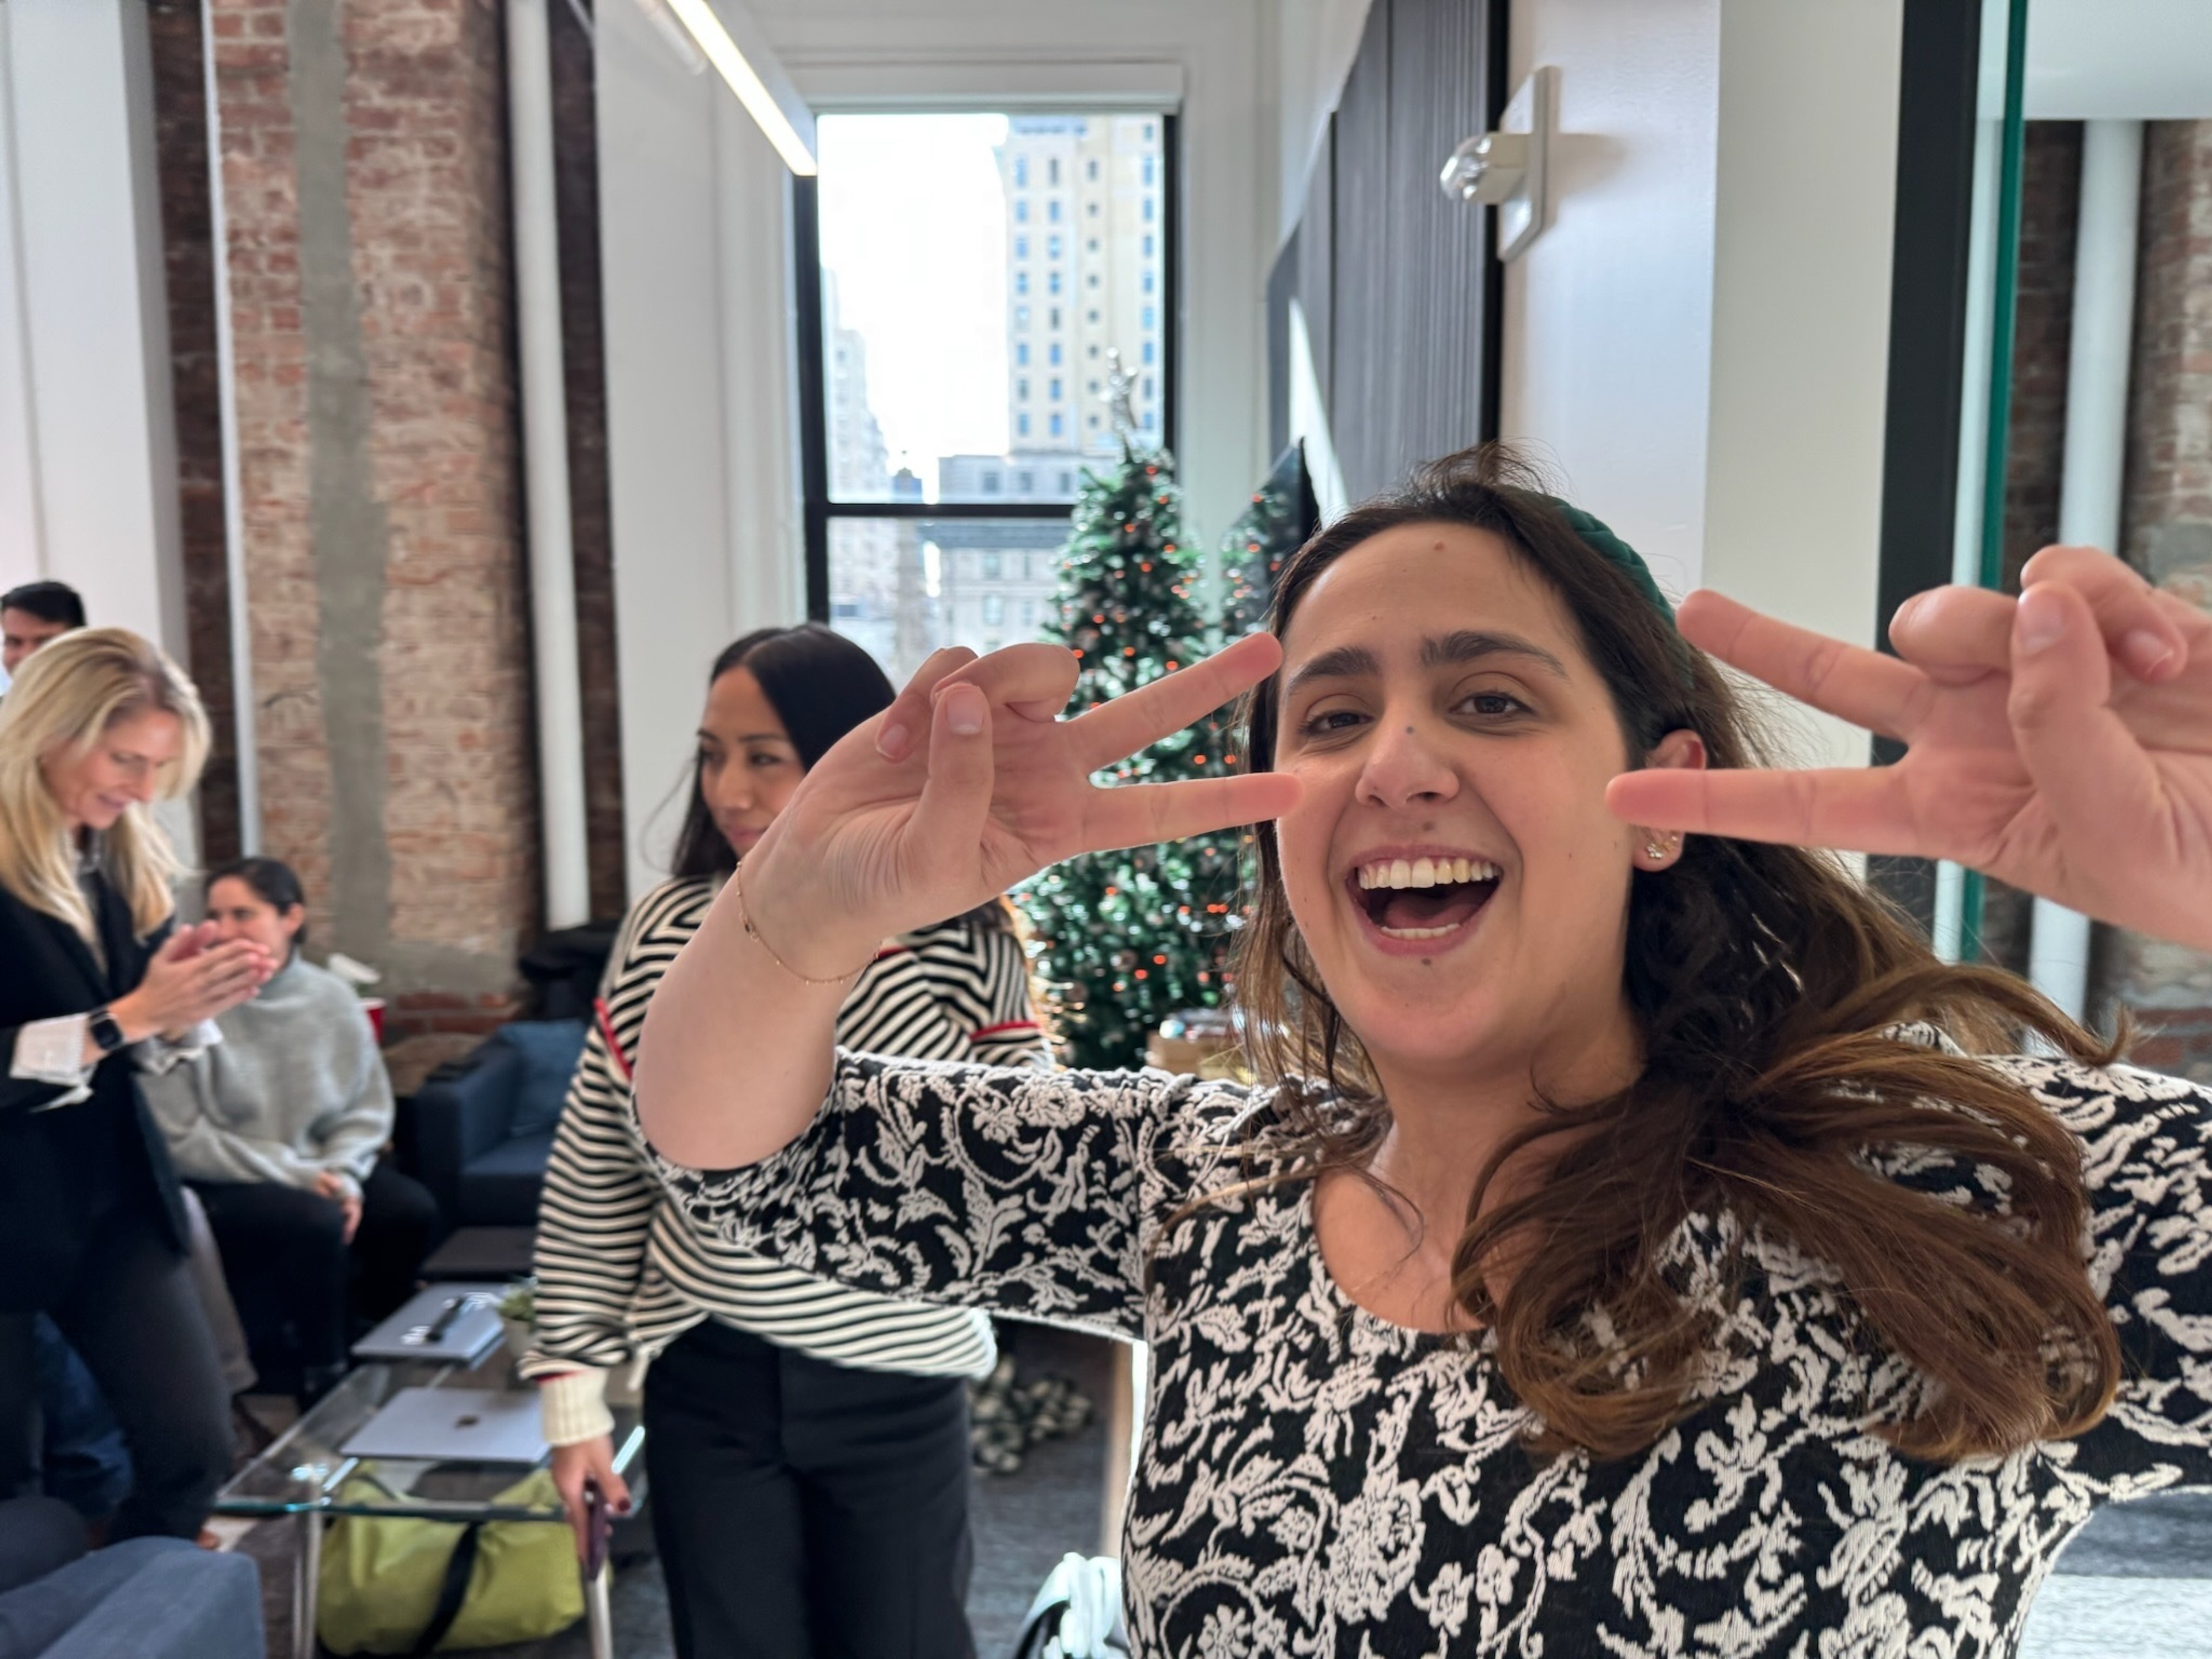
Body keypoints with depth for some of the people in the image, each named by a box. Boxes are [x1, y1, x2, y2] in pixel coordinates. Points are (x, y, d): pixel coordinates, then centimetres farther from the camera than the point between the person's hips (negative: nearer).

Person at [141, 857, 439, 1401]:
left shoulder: (331, 997, -3)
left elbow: (368, 1105, 2)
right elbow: (181, 1140, -16)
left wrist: (343, 1174, -17)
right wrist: (298, 1175, -17)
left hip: (318, 1169, 5)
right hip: (222, 1185, -5)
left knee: (413, 1211, -16)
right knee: (316, 1224, -30)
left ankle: (357, 1335, 12)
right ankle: (318, 1377, -5)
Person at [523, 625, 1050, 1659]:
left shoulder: (958, 941, -10)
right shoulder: (664, 932, -4)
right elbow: (593, 1180, 2)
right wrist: (575, 1386, 1)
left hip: (896, 1394, -1)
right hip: (708, 1388, 2)